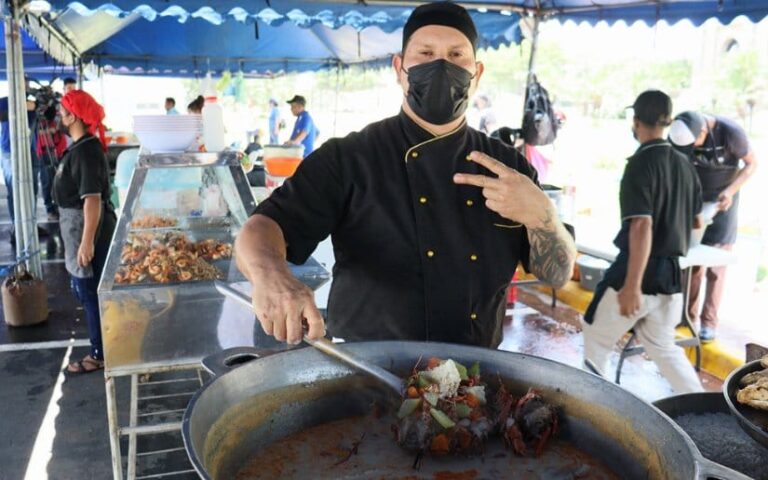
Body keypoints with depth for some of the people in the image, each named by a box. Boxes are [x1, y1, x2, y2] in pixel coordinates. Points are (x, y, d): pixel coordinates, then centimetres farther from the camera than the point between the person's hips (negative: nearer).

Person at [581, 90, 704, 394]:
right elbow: (695, 222, 19)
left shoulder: (640, 164, -15)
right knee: (662, 345, 21)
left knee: (596, 340, 10)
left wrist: (632, 285, -25)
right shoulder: (684, 165, 8)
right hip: (672, 273, 7)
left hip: (640, 271, -7)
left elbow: (642, 226, -23)